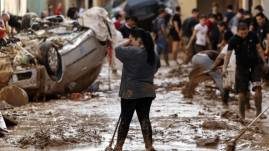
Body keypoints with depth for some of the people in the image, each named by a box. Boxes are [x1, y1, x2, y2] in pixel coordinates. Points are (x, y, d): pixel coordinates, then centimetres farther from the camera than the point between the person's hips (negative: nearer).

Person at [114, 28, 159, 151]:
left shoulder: (133, 52, -17)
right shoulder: (154, 54, 8)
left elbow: (118, 50, -9)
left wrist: (128, 43, 4)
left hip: (131, 91, -6)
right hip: (148, 91, 6)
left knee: (125, 119, 2)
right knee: (144, 118, 9)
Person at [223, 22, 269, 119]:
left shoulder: (253, 36, -5)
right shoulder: (233, 40, -11)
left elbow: (259, 49, 7)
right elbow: (228, 54, -16)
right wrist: (224, 67, -29)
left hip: (255, 65, 1)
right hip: (242, 67, -1)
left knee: (257, 87, -15)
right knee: (242, 91, 0)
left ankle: (258, 111, -12)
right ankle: (241, 114, 14)